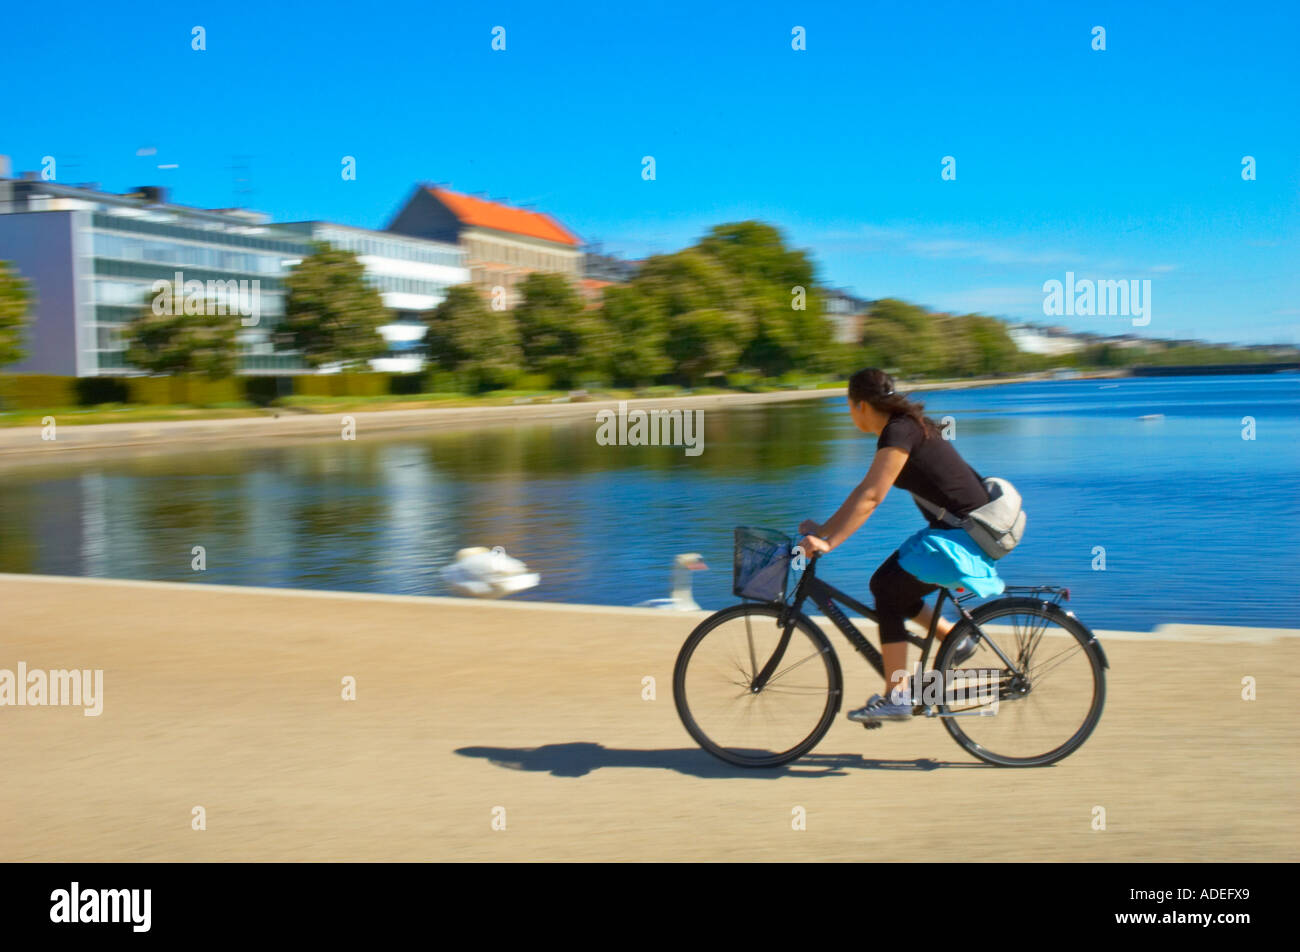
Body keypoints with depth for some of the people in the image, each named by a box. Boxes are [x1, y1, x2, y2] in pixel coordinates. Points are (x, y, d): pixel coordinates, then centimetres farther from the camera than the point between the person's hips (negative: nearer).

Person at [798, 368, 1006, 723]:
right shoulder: (903, 426, 12)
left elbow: (870, 497, -25)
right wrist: (823, 529, 12)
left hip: (962, 537, -10)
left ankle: (896, 698, -7)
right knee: (886, 585, 11)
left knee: (889, 594, -11)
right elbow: (865, 491, 15)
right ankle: (955, 639, 20)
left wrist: (828, 542, -28)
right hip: (954, 530, 10)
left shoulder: (899, 433, -18)